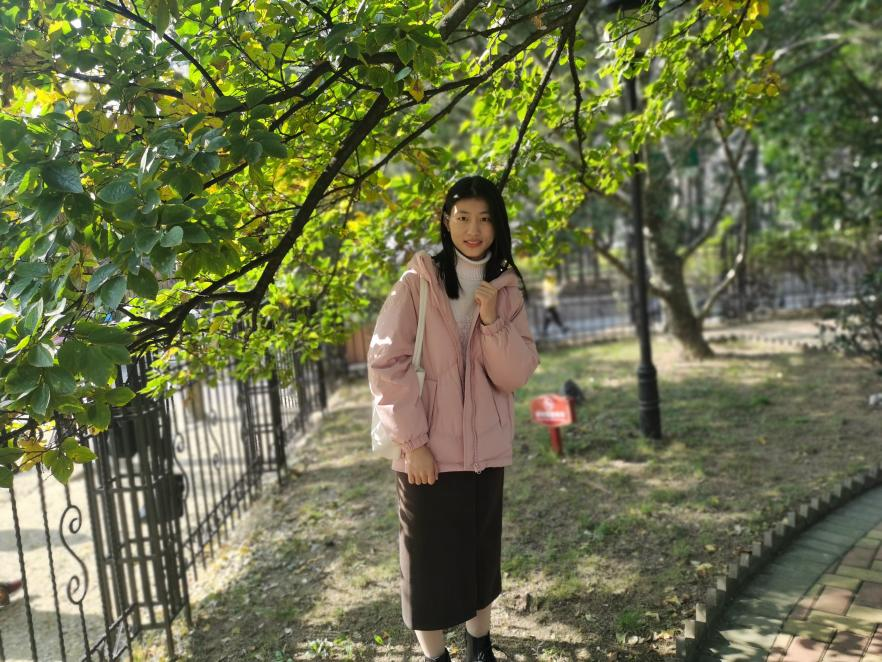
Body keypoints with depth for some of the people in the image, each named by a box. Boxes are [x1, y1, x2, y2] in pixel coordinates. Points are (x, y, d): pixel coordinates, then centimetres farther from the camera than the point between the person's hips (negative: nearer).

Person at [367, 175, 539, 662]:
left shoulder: (507, 290, 5)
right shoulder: (418, 281, -6)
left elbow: (516, 375, -2)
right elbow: (385, 363, -10)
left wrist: (493, 321, -17)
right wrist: (413, 441, -14)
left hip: (485, 450, 4)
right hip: (429, 451, -3)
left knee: (481, 555, 17)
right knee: (430, 560, 7)